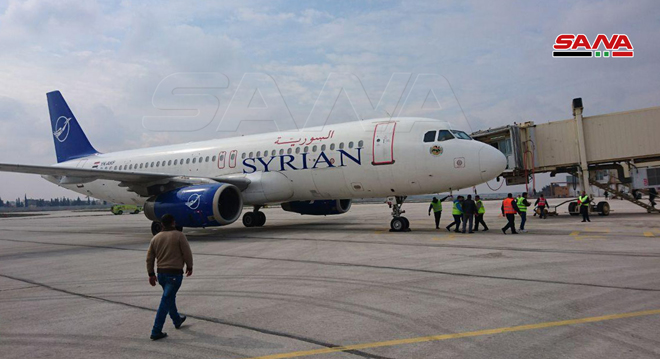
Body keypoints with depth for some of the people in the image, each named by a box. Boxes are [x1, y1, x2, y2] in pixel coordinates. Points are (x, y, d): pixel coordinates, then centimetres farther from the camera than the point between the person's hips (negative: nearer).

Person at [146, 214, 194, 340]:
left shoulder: (155, 238, 5)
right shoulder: (179, 236, -11)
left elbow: (149, 258, 8)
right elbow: (187, 253, -11)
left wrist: (151, 274, 15)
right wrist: (189, 267, 5)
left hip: (161, 273, 6)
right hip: (175, 274, -6)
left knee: (170, 297, 24)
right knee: (166, 302, -3)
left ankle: (177, 320, 42)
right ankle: (156, 332, -3)